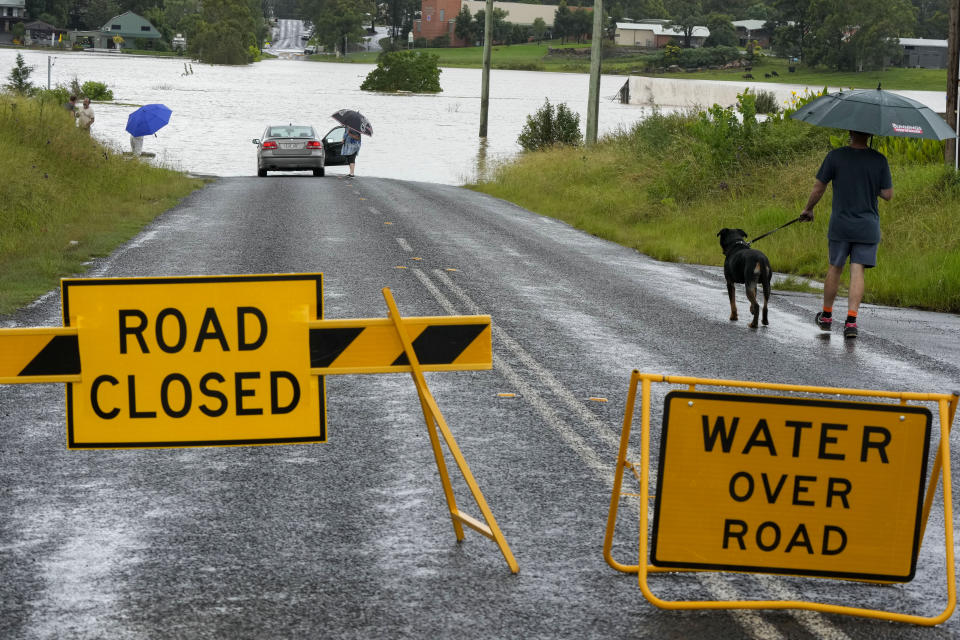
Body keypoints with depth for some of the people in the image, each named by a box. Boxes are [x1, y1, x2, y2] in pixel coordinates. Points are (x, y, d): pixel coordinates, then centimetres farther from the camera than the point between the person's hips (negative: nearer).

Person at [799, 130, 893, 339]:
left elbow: (818, 188, -2)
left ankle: (826, 316, 27)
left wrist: (808, 209, 14)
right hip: (867, 227, 0)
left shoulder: (835, 157, -8)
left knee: (834, 268, 15)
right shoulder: (879, 160, -5)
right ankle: (851, 320, -9)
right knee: (857, 272, 1)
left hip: (840, 226, 0)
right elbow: (887, 195, -3)